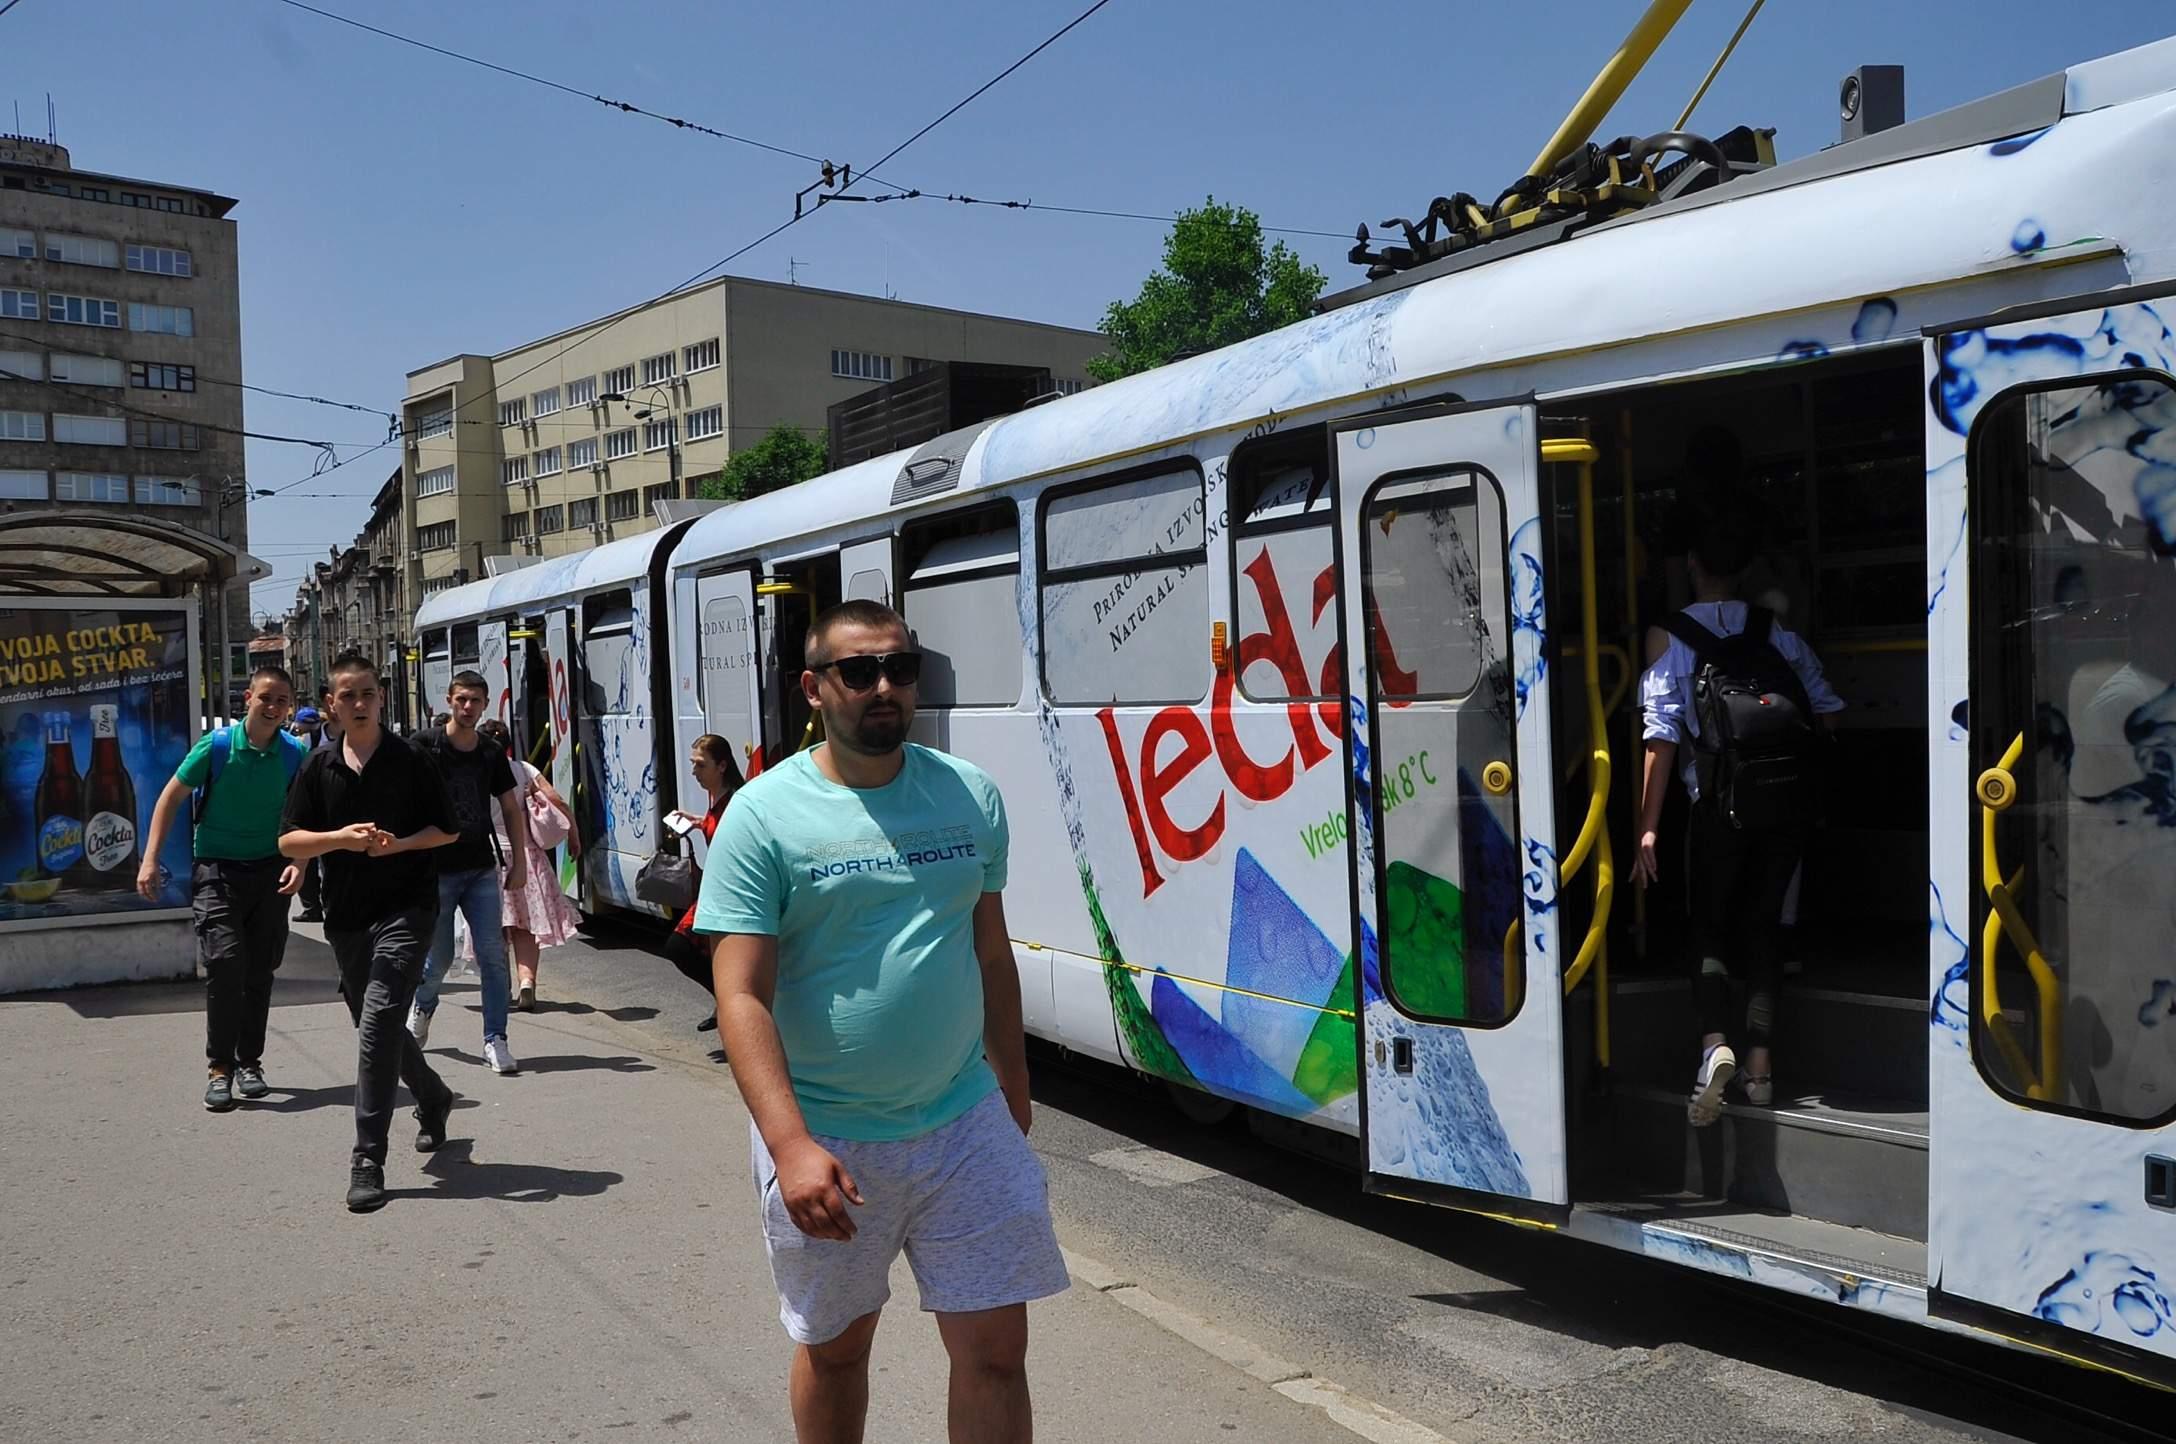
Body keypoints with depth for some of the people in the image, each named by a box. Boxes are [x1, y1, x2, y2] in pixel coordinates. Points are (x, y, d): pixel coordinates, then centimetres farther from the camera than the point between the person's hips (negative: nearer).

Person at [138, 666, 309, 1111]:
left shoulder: (296, 754, -3)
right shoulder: (217, 745, -8)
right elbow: (171, 797, -1)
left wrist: (298, 862, -9)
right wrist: (150, 860, -4)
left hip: (270, 872, 2)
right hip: (217, 868, -2)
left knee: (260, 970, 7)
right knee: (225, 961, -15)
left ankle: (249, 1062, 21)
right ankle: (220, 1067, -4)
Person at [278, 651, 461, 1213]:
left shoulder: (411, 759, -1)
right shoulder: (318, 767, 7)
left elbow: (448, 830, 4)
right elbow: (289, 841, 5)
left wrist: (399, 844, -14)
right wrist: (342, 838, -14)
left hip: (406, 909, -5)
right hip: (346, 915, 5)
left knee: (378, 1022, -17)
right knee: (377, 1026, 17)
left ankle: (368, 1160, -14)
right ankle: (433, 1099, 44)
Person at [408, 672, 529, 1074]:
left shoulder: (492, 754, 6)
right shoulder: (425, 748, -6)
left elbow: (511, 808, 14)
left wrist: (519, 861, 8)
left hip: (481, 869, 3)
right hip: (436, 870, -3)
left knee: (493, 954, -5)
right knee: (438, 958, 6)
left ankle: (495, 1040, 0)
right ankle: (422, 1009, 38)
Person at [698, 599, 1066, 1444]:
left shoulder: (971, 795, 2)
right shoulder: (764, 815, -10)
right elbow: (743, 999, -15)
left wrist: (1014, 1097, 14)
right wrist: (791, 1146, -25)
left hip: (965, 1123, 3)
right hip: (825, 1141, -2)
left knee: (996, 1351, 5)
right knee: (834, 1346, 17)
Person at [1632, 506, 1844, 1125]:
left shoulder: (1667, 636, -2)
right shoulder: (1775, 628, 9)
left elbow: (1662, 735, -9)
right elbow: (1827, 708, 9)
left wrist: (1647, 829, -10)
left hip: (1720, 803, -3)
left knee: (1709, 927, 8)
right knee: (1760, 928, 15)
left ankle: (1715, 1043, -16)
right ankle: (1761, 1065, 11)